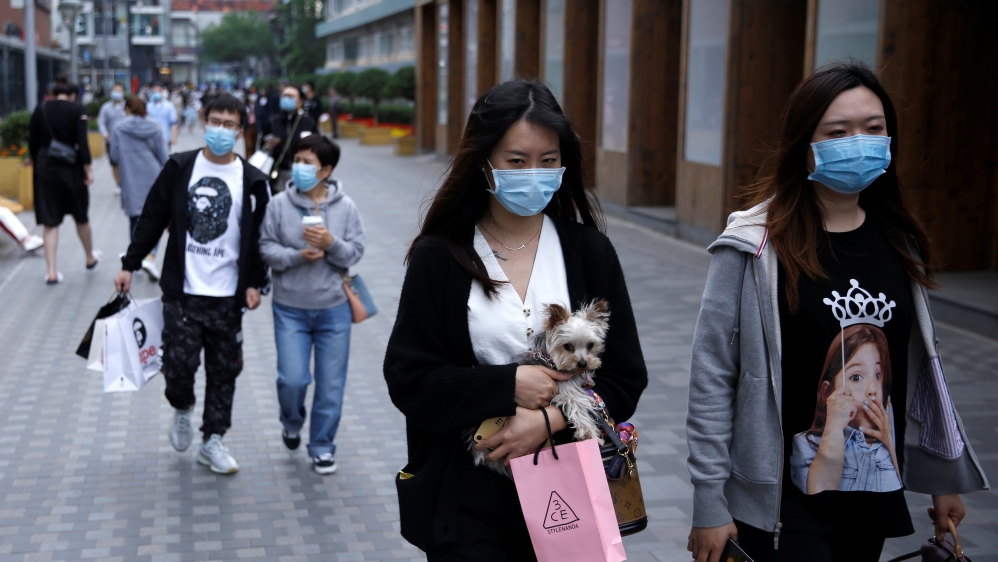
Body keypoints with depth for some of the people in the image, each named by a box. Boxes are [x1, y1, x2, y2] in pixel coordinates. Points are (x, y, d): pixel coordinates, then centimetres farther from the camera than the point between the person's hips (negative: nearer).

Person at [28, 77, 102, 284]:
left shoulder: (40, 109, 4)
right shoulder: (77, 109, -5)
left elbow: (32, 142, 5)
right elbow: (82, 141, -13)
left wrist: (38, 164, 16)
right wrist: (88, 167, -9)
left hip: (45, 167, 2)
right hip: (71, 167, -2)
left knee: (50, 222, 4)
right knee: (81, 217, 17)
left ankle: (51, 272, -1)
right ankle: (90, 258, 35)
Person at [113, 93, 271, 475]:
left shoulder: (252, 181, 3)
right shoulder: (179, 168, 2)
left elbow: (259, 238, 6)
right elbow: (152, 219, 6)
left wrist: (255, 283, -2)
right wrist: (130, 265, 3)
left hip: (227, 296, 1)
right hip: (182, 290, -1)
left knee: (224, 371, 6)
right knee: (179, 362, -6)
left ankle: (213, 441, 19)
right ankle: (182, 409, 26)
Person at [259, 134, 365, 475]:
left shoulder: (345, 207, -3)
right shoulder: (280, 204, -4)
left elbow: (355, 253, -3)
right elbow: (267, 248, -3)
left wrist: (331, 244, -22)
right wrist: (297, 256, -19)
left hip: (334, 309, 1)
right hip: (290, 309, -1)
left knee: (331, 383, 5)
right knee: (292, 379, -6)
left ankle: (322, 446, 23)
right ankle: (292, 424, 28)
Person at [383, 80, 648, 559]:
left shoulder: (589, 251, 1)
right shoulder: (439, 258, -4)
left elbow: (626, 377, -1)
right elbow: (408, 380, -7)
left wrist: (549, 419, -16)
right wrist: (509, 386, -16)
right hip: (469, 498, -2)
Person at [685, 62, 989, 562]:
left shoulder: (899, 243, 4)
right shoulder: (756, 246, -13)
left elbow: (922, 365, 13)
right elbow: (712, 375, -11)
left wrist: (944, 477, 16)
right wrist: (708, 504, -11)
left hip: (876, 494, 5)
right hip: (780, 500, -5)